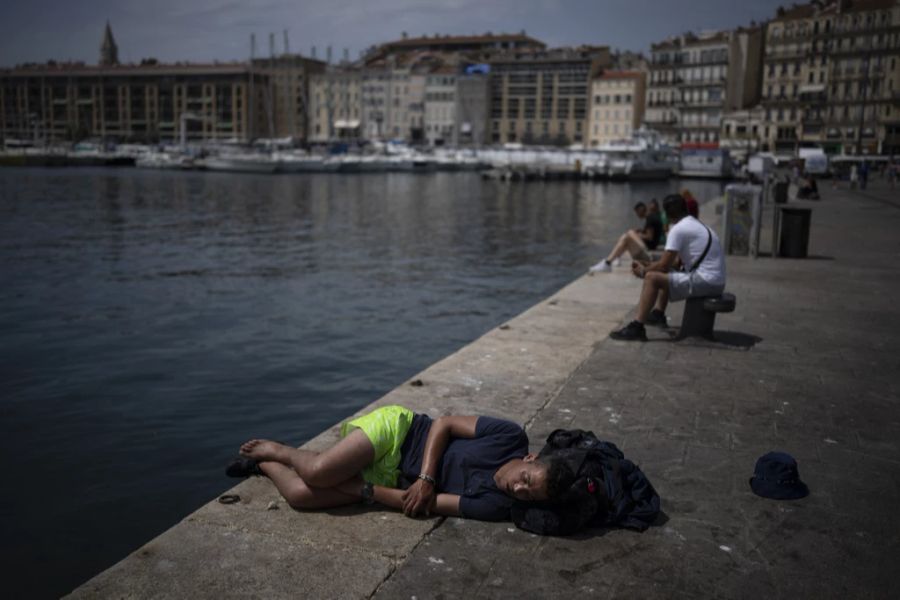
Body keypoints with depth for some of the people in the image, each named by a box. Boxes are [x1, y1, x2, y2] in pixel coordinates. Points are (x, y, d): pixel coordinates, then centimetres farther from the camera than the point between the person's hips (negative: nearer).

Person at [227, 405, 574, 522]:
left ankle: (263, 465, 17)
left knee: (300, 496, -17)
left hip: (392, 479, 1)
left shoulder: (496, 506, -15)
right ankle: (276, 451, 9)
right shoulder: (511, 436, -17)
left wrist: (363, 491, -14)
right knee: (317, 472, -27)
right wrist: (426, 478, -22)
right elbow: (443, 424, -8)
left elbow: (422, 506, -13)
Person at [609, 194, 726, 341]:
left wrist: (643, 271, 6)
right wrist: (647, 266, 20)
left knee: (652, 278, -13)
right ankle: (658, 314, 28)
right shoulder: (696, 225, 18)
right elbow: (674, 261, 25)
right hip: (714, 280, 10)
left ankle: (637, 328, -15)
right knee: (664, 273, 24)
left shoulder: (678, 229, -12)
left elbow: (664, 265, -12)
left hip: (705, 282, -10)